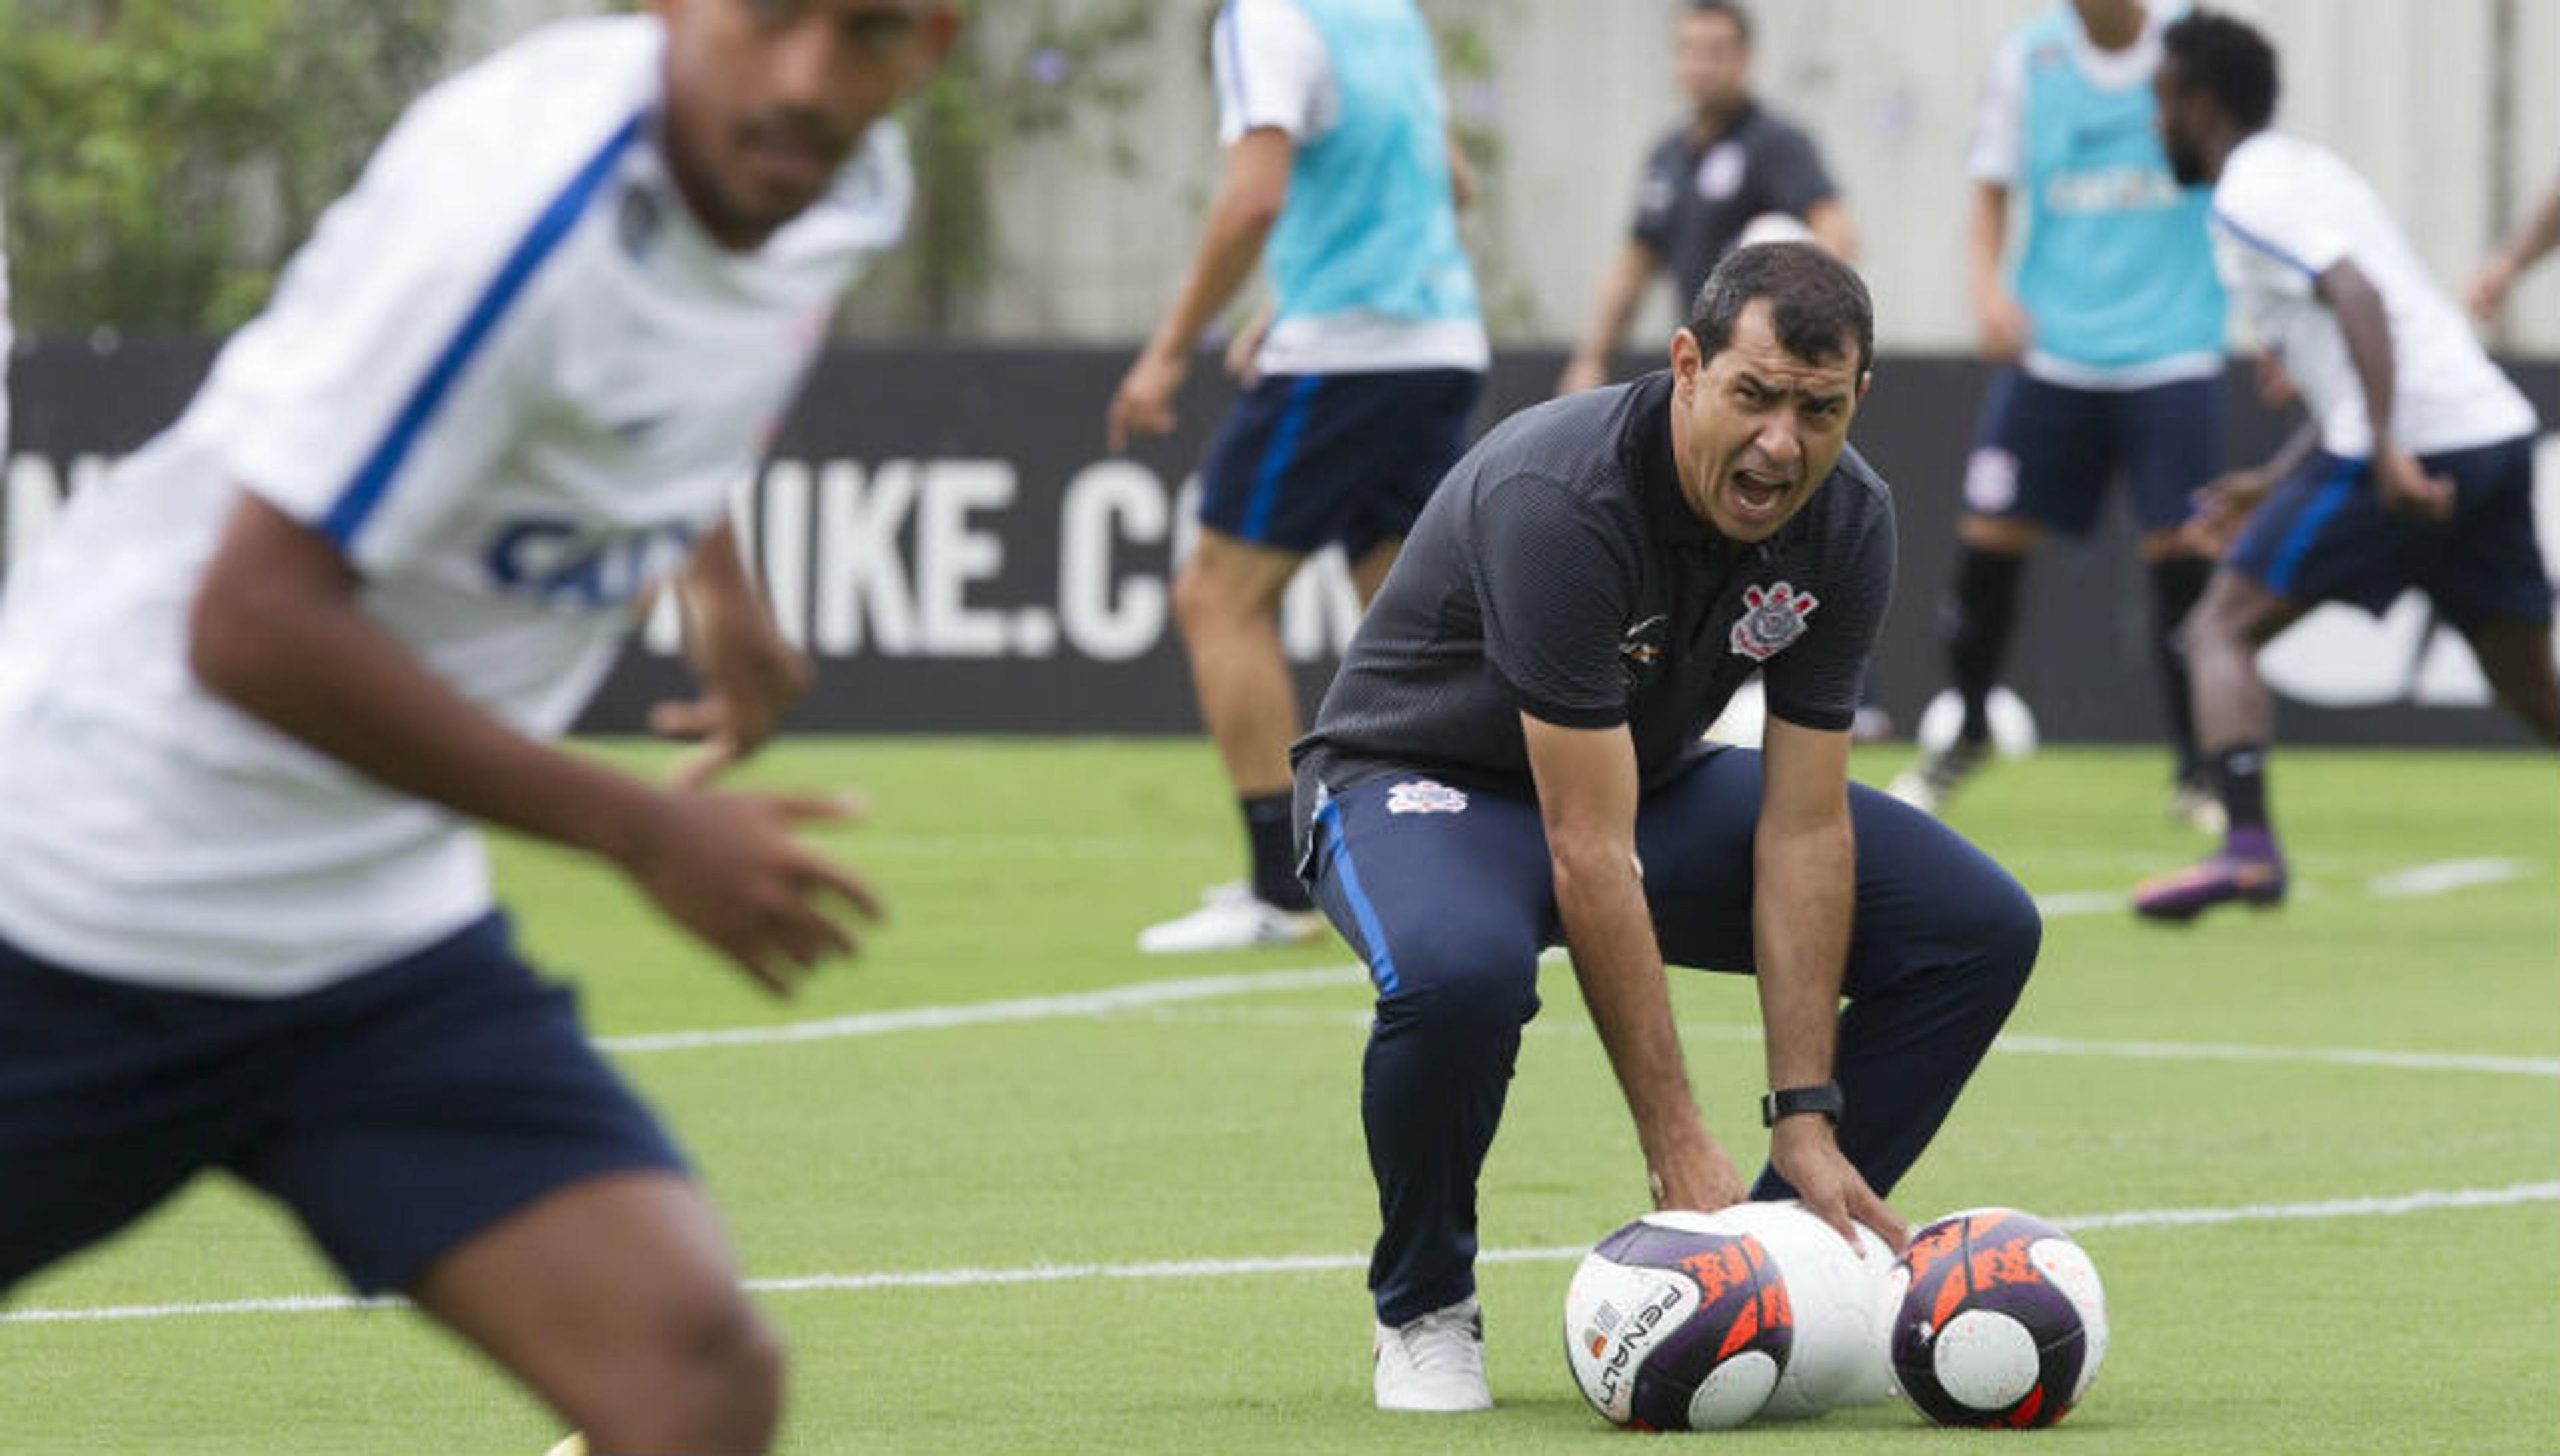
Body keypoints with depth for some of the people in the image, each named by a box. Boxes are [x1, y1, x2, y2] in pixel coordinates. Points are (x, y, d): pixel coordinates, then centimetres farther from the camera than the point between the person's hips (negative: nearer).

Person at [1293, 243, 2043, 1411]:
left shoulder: (1848, 523, -15)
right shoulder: (1558, 498, -35)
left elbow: (1804, 831, -13)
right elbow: (1589, 854, -35)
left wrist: (1808, 1126, -20)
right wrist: (1680, 1154, -35)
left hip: (1654, 780, 6)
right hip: (1423, 780, -6)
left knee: (1978, 928, -11)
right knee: (1461, 968, -41)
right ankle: (1424, 1313, -12)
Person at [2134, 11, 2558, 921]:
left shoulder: (2247, 197, -2)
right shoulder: (2308, 171, 25)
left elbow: (2358, 297, -19)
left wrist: (2387, 451, -27)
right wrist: (2276, 484, 32)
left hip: (2408, 449, -8)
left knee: (2224, 630, -1)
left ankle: (2247, 845, -17)